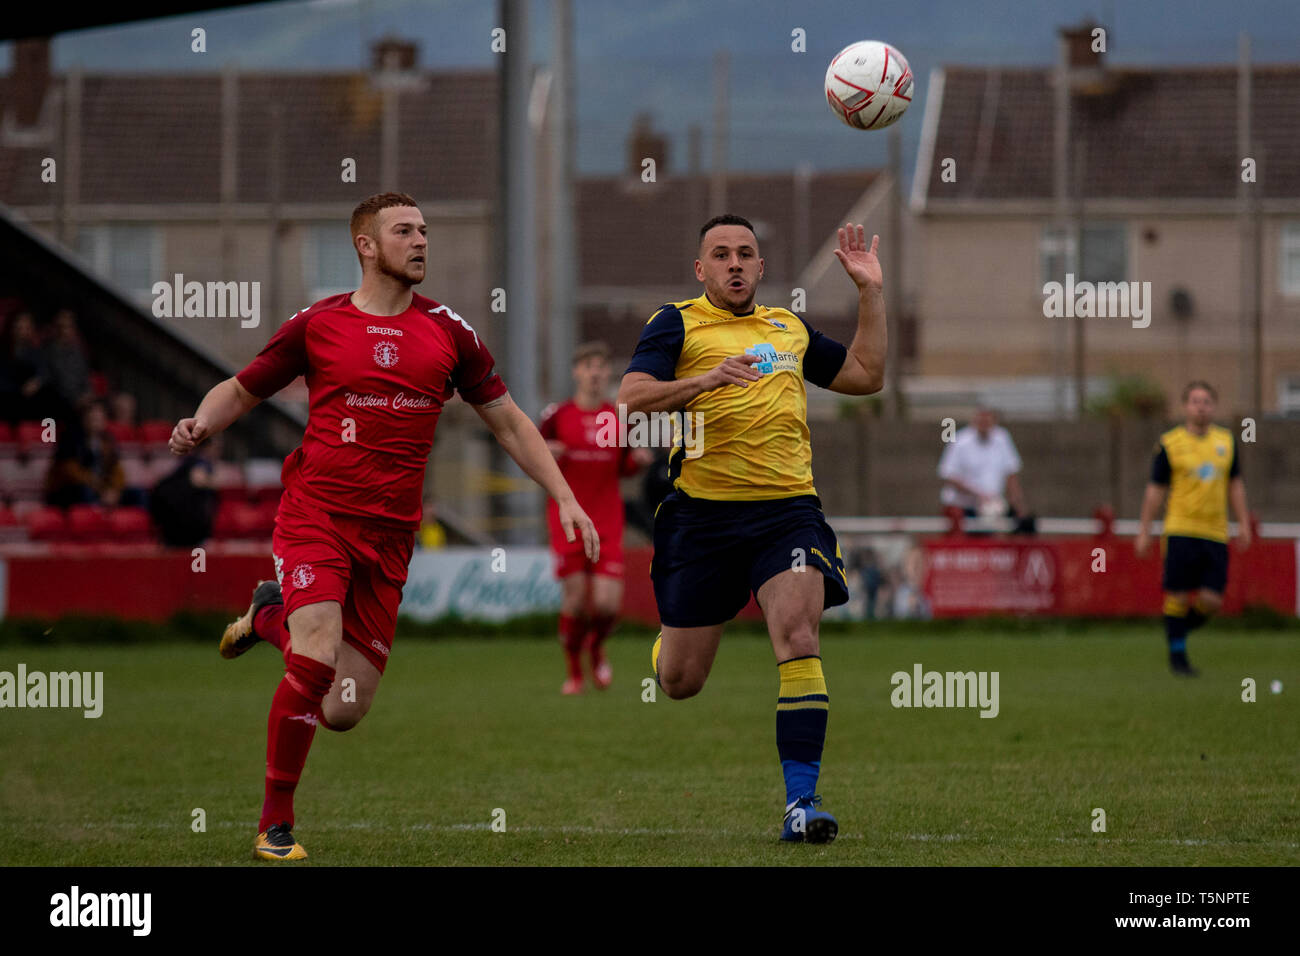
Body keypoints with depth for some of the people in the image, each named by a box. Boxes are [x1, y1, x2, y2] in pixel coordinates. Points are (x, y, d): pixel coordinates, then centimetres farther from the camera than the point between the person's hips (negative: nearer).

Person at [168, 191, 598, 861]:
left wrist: (565, 498, 8)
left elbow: (506, 421, 16)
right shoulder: (317, 324, 2)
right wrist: (200, 424, -9)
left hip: (389, 532, 3)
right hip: (315, 511, -3)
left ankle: (273, 615, 32)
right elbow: (241, 390, 13)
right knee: (314, 665, -22)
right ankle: (276, 825, -4)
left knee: (345, 711, 1)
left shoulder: (448, 331, 8)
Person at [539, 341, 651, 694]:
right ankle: (574, 671, 13)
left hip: (608, 523, 2)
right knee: (575, 599, -8)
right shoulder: (557, 416, 0)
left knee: (607, 604, -9)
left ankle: (596, 647, 25)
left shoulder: (619, 418, 7)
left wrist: (637, 459, -4)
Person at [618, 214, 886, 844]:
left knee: (798, 640, -22)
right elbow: (632, 396, -10)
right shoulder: (678, 324, 3)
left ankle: (800, 802, -22)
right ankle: (666, 641, 46)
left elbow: (866, 375, 27)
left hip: (787, 512, 2)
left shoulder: (790, 329, 18)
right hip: (703, 515, -2)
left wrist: (870, 292, 19)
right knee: (679, 683, 5)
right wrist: (705, 379, -24)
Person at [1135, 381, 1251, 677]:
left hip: (1216, 533, 3)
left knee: (1211, 601, -4)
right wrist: (1144, 531, 1)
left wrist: (1243, 524, 13)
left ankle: (1180, 628, 24)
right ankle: (1177, 656, 8)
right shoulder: (1169, 444, -1)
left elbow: (1235, 484, 19)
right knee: (1178, 596, -4)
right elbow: (1155, 489, 3)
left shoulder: (1226, 441, 11)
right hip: (1180, 530, -3)